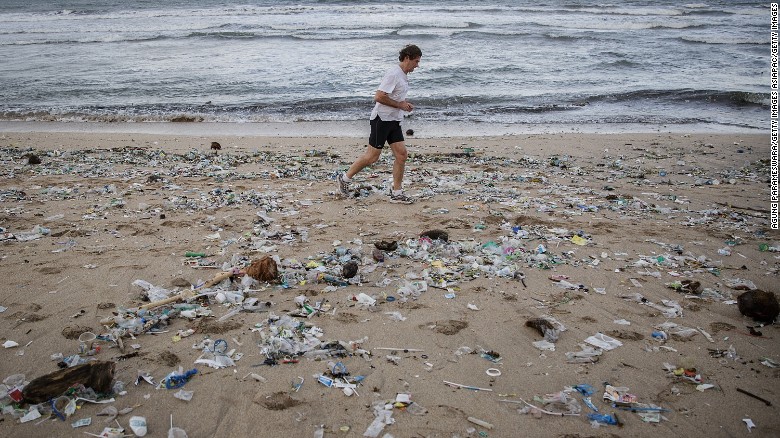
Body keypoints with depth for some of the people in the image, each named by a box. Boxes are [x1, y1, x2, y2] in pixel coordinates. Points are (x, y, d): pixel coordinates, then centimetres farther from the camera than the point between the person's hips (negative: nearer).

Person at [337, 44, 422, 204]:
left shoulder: (402, 75, 14)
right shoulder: (393, 74, -17)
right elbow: (379, 97, -23)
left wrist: (405, 103, 8)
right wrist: (400, 105, -16)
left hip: (394, 121, 9)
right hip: (381, 119, -9)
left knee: (402, 155, 1)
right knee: (372, 156, -3)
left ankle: (396, 193, 8)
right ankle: (345, 178, 16)